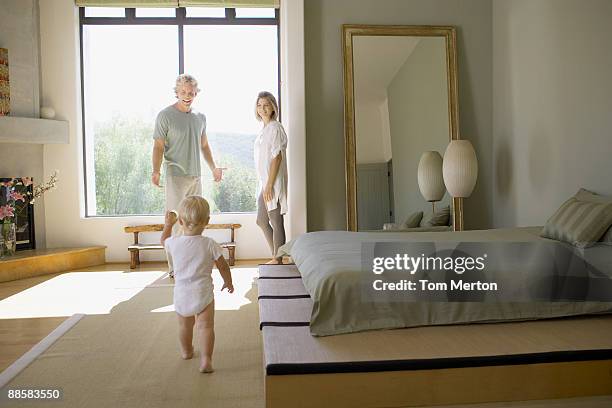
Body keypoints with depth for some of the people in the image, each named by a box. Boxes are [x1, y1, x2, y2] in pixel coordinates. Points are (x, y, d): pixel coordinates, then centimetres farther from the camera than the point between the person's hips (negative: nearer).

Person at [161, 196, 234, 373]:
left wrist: (168, 224, 32)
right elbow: (223, 267, -5)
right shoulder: (210, 244, -13)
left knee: (184, 325, 22)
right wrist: (228, 282, 13)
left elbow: (164, 240, 18)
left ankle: (186, 351, 44)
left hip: (181, 295, 3)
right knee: (205, 326, 0)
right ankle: (206, 360, -10)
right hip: (203, 293, -3)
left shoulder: (174, 242, -8)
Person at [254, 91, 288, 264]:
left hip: (273, 182, -10)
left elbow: (277, 157, -17)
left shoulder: (275, 127, -11)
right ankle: (276, 257, 25)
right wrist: (264, 185, 18)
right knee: (262, 221, 15)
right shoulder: (265, 128, 16)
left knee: (276, 222, -3)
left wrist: (269, 185, -20)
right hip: (264, 182, 10)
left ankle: (278, 260, 6)